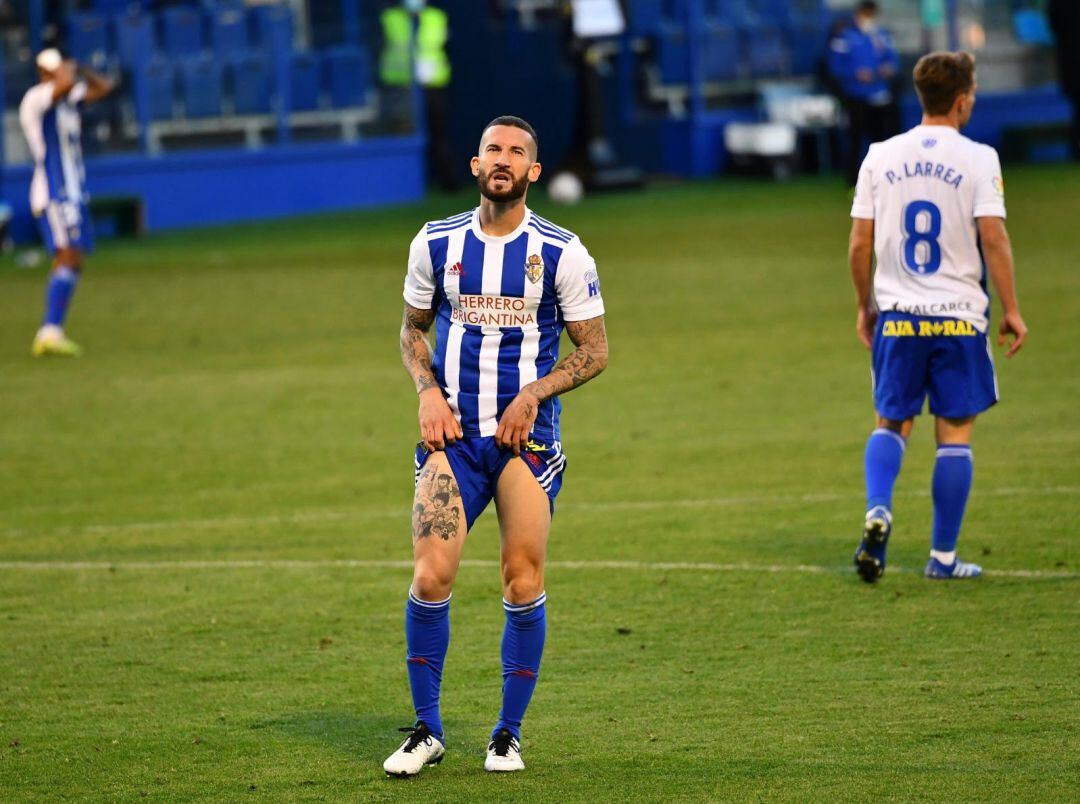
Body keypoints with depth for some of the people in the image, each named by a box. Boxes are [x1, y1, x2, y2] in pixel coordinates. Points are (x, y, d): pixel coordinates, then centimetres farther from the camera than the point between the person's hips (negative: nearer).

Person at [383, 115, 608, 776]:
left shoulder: (562, 252, -2)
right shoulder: (436, 243, 5)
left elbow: (594, 350, 3)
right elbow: (413, 328, 18)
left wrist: (535, 393, -12)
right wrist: (428, 392, 0)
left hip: (527, 437, -1)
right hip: (454, 436, 1)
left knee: (524, 585, -4)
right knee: (431, 575, -11)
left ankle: (509, 733, 12)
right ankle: (427, 729, 3)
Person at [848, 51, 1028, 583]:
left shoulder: (880, 157, 3)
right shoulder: (977, 159, -6)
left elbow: (859, 244, 4)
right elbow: (993, 238, -13)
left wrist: (865, 306, 17)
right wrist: (1011, 310, -5)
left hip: (895, 316, 3)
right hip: (958, 317, -3)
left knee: (892, 423, 15)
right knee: (954, 433, 5)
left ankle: (877, 511, -11)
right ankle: (943, 557, 6)